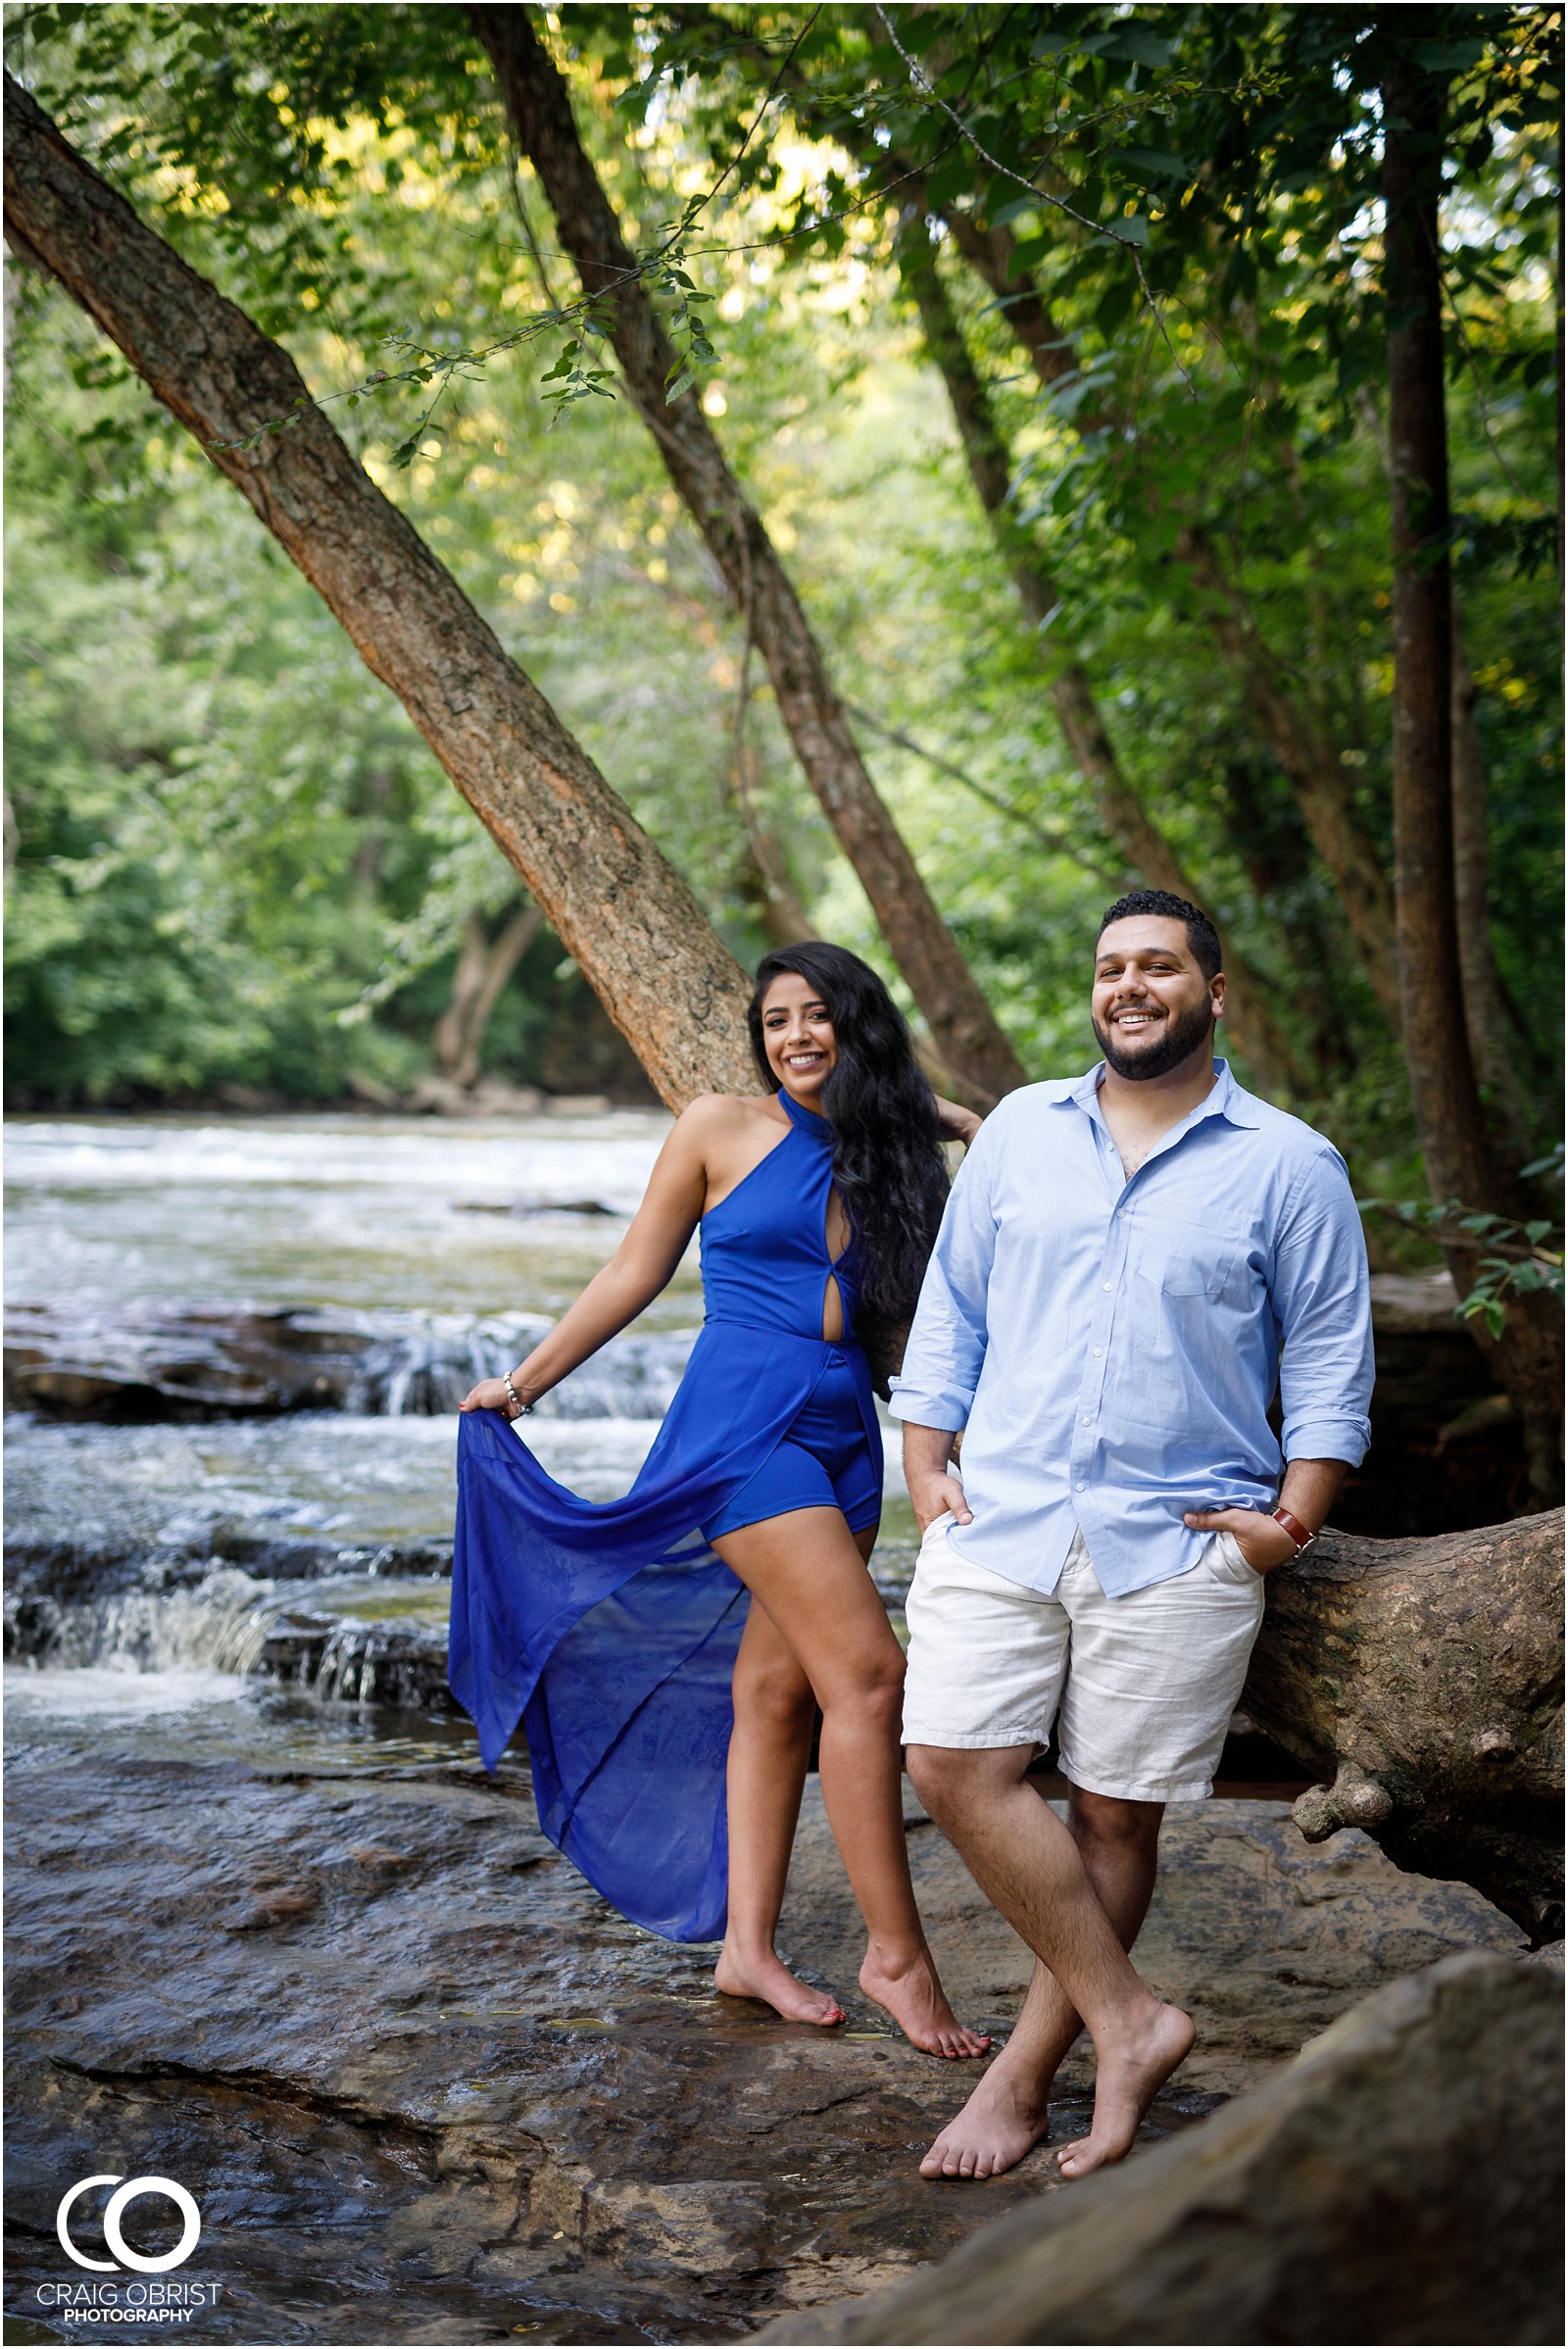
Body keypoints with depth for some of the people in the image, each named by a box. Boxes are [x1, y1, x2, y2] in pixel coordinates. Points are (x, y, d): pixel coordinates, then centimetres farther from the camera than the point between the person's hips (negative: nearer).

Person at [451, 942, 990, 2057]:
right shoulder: (723, 1130, 0)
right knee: (864, 1671, -13)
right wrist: (524, 1382, 9)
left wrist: (986, 1136, 4)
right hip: (745, 1420, -5)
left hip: (845, 1432, 5)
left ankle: (748, 1943, 15)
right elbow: (635, 1275, 7)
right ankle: (896, 1952, -7)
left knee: (775, 1688, 7)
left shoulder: (893, 1153, 11)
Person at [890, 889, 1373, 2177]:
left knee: (1115, 1815, 2)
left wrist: (1297, 1516, -5)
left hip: (1177, 1543, -2)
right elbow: (951, 1309, 14)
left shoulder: (1291, 1165, 3)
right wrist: (926, 1467, 5)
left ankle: (1025, 2074, 14)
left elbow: (1329, 1360, 6)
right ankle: (1129, 2021, 0)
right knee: (958, 1767, -11)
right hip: (1001, 1523, 3)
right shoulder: (1020, 1131, 11)